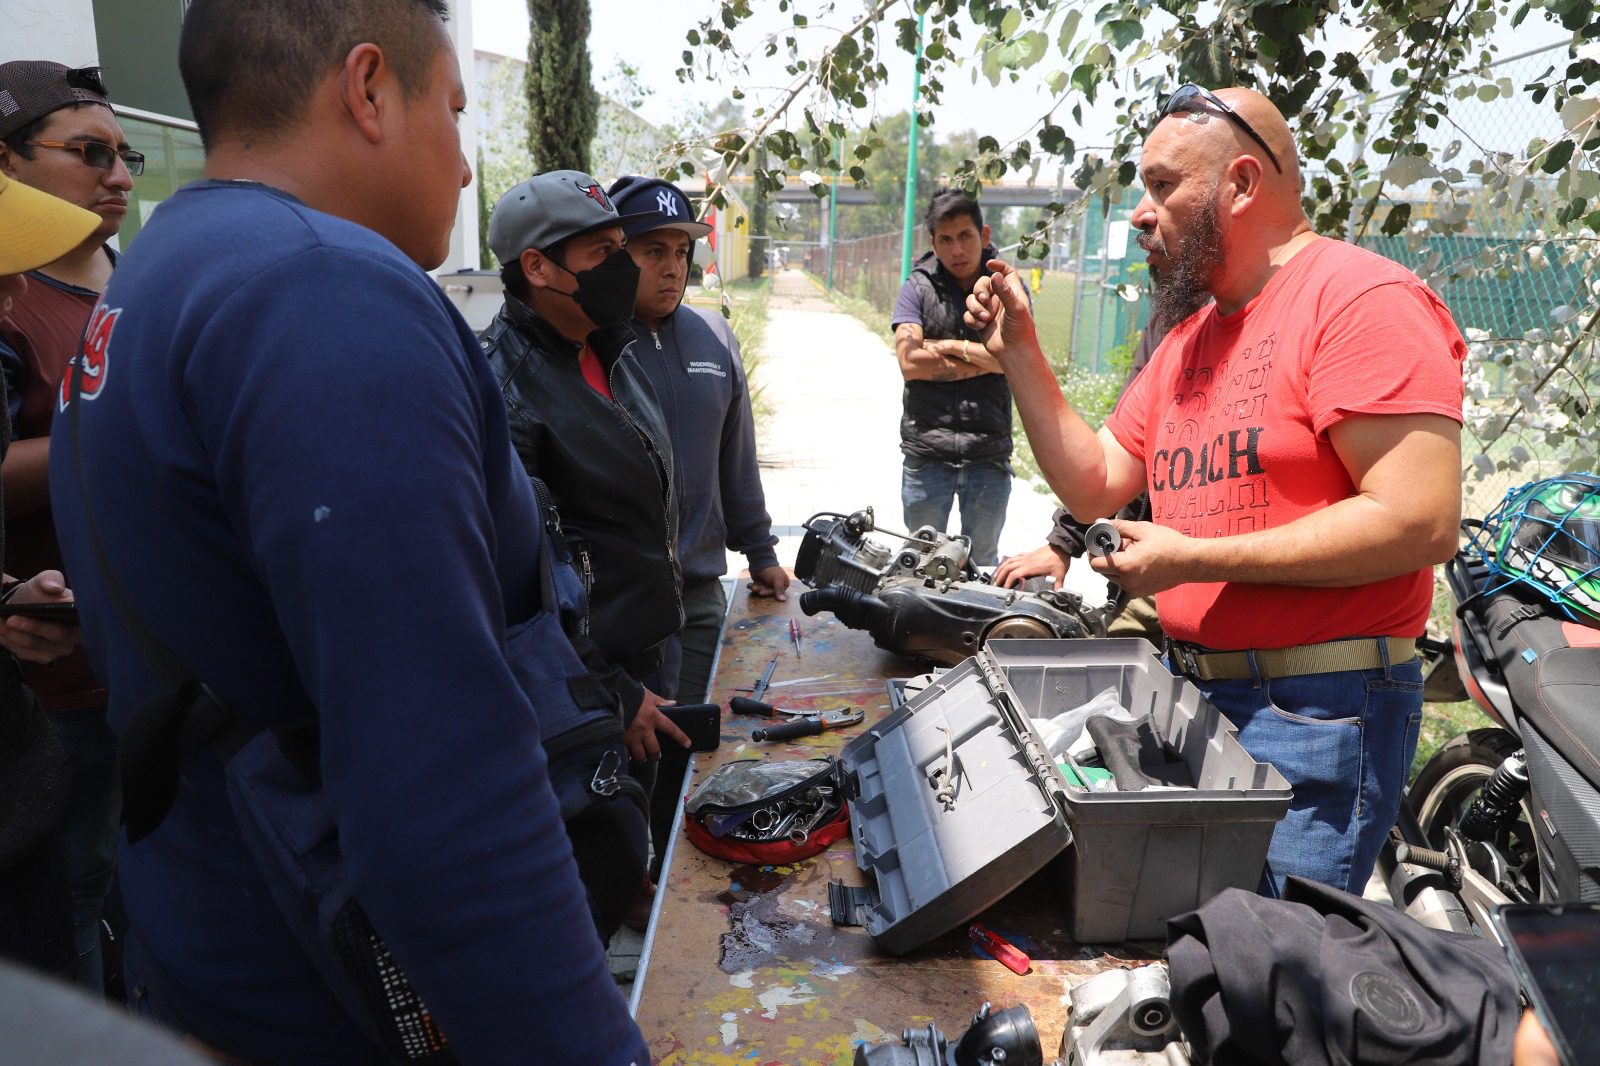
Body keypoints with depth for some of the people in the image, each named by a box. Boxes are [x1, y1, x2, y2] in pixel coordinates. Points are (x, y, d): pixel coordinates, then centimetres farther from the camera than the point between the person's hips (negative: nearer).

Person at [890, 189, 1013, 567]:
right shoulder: (918, 288, 1)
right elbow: (910, 362, -12)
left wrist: (950, 345, -8)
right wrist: (981, 361, -9)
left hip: (989, 453, 0)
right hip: (927, 451, 0)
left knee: (983, 564, 15)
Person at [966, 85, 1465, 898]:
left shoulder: (1363, 300, -13)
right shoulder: (1187, 342, 14)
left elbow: (1421, 521, -21)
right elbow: (1095, 486, 14)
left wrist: (1192, 558, -19)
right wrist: (1020, 355, 6)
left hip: (1316, 713, -8)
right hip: (1192, 691, 8)